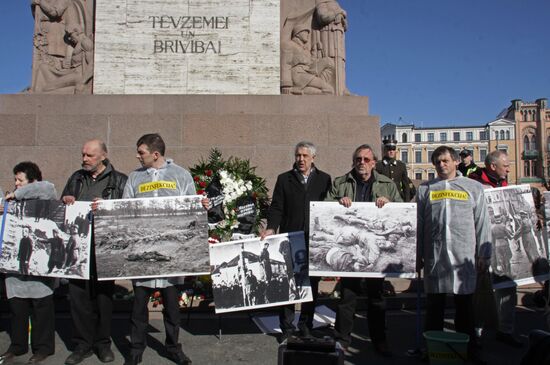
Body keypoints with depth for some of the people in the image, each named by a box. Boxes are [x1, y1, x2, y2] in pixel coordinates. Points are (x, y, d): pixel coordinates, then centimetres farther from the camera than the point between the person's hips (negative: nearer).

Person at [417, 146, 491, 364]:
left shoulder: (473, 187, 10)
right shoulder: (425, 189, 11)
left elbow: (482, 223, 8)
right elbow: (418, 224, 9)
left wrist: (484, 255, 3)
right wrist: (418, 255, 6)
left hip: (464, 256, 0)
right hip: (434, 256, 0)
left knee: (465, 304, 9)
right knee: (434, 304, 7)